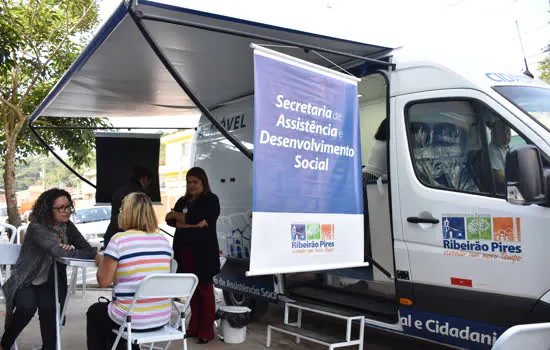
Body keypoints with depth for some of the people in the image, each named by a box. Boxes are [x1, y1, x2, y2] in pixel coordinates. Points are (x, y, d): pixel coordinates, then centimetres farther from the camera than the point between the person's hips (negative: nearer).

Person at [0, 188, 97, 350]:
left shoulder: (67, 226, 0)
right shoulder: (37, 228, -20)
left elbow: (87, 248, -7)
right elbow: (60, 252, -32)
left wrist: (70, 249, -31)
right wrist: (99, 253, -34)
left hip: (49, 282, 4)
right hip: (25, 282, -4)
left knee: (48, 306, -26)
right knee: (27, 307, -29)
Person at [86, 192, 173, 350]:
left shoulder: (119, 240, -13)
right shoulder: (164, 241, 2)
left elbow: (104, 281, -8)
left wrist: (100, 261, 12)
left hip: (132, 320, -5)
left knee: (94, 312, 27)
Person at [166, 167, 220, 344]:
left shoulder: (211, 200, -1)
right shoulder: (183, 201, 16)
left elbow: (196, 217, -16)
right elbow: (171, 221, 1)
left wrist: (176, 215, -2)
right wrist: (195, 224, -12)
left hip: (203, 253, -5)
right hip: (185, 252, 5)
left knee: (204, 290, -1)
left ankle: (206, 331, 6)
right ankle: (194, 327, 18)